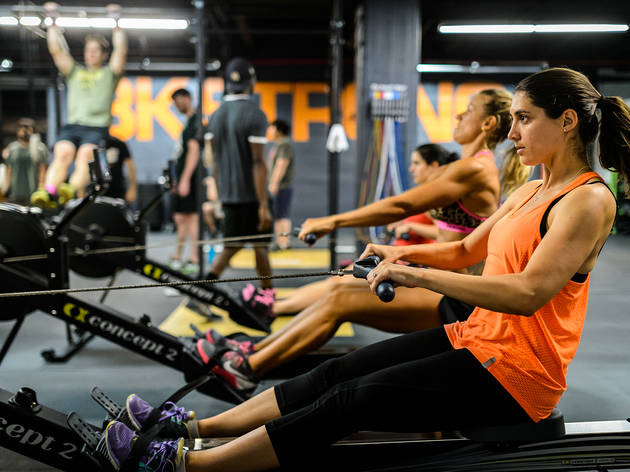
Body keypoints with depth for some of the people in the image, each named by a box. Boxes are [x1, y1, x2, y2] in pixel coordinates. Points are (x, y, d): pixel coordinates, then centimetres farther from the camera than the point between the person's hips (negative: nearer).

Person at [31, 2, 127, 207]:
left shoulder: (109, 73, 20)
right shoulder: (74, 72, 28)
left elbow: (120, 51, 7)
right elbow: (56, 51, 21)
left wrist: (117, 23, 7)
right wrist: (53, 21, 20)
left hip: (97, 127, -2)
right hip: (72, 124, 2)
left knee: (85, 156, -30)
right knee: (62, 154, -26)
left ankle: (73, 192, -51)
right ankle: (49, 192, -45)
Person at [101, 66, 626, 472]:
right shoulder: (530, 192, 13)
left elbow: (529, 293, -28)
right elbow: (465, 249, 24)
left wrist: (419, 275, -29)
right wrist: (405, 252, 7)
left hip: (515, 373, -8)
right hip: (476, 338, 8)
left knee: (355, 399, -16)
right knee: (336, 372, -3)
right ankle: (192, 428, 0)